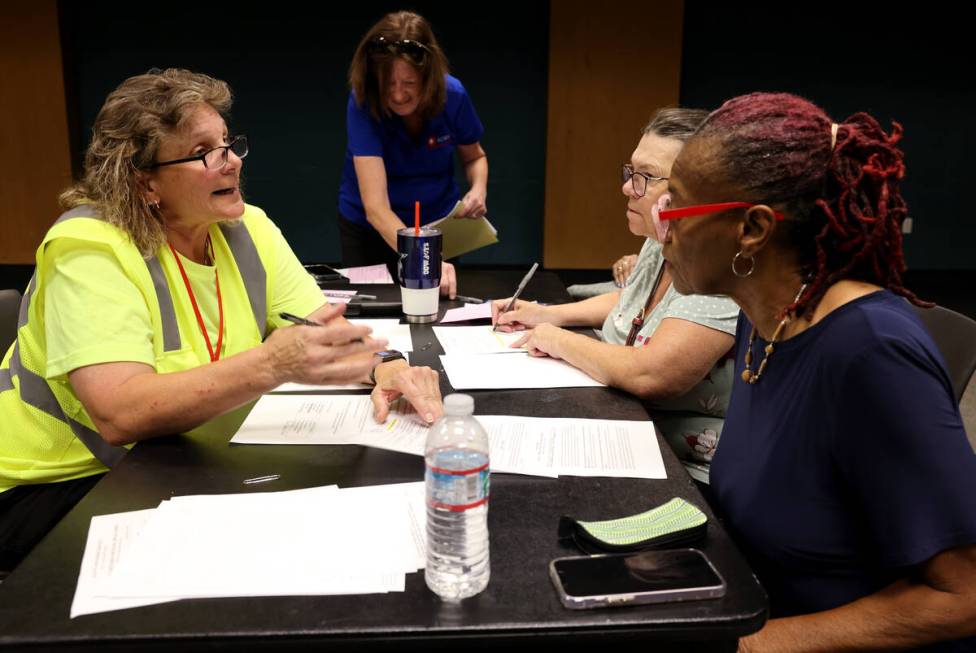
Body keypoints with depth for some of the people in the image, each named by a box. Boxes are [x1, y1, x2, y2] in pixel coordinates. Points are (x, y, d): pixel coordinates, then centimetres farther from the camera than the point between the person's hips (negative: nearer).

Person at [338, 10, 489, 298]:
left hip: (439, 223, 2)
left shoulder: (452, 94, -21)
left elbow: (474, 157, 1)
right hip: (368, 228, -2)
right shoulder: (363, 103, -30)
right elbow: (375, 206, -38)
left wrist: (479, 190, -22)